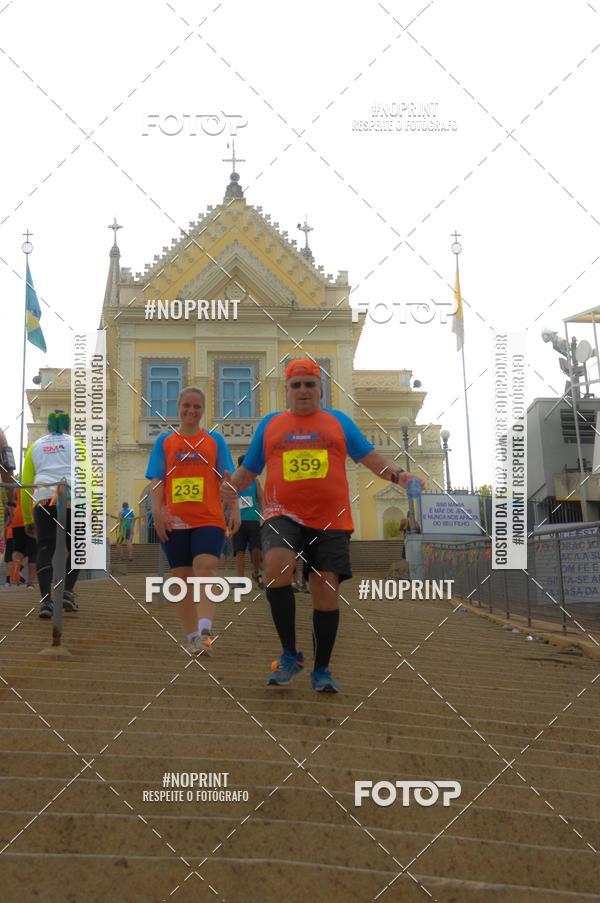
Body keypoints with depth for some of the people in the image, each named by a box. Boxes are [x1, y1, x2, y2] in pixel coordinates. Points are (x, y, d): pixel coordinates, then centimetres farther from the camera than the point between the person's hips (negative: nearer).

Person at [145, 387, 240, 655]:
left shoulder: (215, 441, 9)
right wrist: (157, 511, -7)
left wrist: (234, 508, -6)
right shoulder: (164, 442, 11)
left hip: (209, 519, -2)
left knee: (205, 568, -20)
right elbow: (157, 481, 5)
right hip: (174, 521, 2)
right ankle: (192, 636, 12)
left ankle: (205, 630, -29)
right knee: (182, 578, 5)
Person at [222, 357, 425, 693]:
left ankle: (322, 670, 17)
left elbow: (370, 457, 9)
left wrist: (397, 474, -11)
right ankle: (290, 654, -12)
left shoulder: (339, 421, 13)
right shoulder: (269, 424, 15)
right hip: (283, 515, -1)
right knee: (277, 565, -29)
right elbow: (248, 470, 17)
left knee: (326, 590, -2)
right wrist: (234, 486, -5)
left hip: (330, 521, 1)